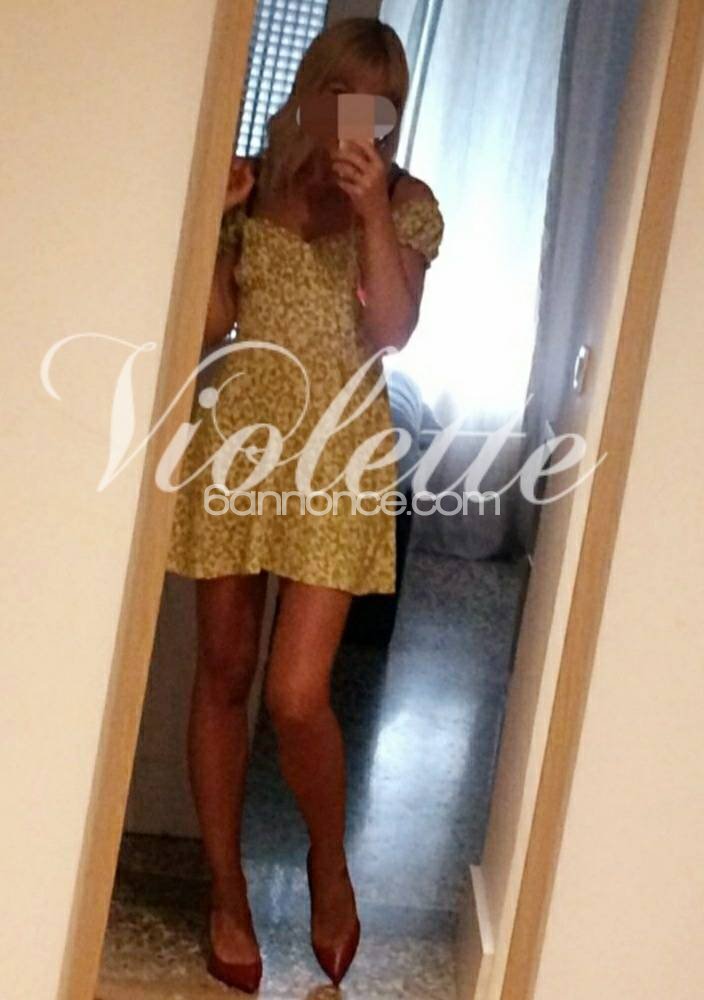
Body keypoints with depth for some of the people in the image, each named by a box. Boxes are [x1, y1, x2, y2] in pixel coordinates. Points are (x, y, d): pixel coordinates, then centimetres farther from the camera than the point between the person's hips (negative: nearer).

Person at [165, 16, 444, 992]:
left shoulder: (408, 204, 4)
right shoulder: (254, 182, 8)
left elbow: (393, 330, -8)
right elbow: (215, 321, 4)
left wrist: (371, 209, -14)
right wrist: (215, 213, -7)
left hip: (337, 446, -2)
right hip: (237, 434, 3)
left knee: (296, 694, -10)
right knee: (223, 673, 6)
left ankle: (330, 863, 19)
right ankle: (227, 893, 20)